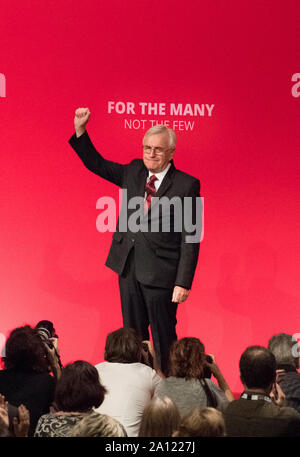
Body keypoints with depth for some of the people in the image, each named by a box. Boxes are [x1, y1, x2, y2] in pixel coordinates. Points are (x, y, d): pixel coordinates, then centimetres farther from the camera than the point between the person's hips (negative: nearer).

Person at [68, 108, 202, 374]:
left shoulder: (187, 185, -9)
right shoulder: (133, 172, 7)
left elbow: (191, 237, -10)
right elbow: (96, 163, 19)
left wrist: (183, 282, -14)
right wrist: (80, 129, 6)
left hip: (161, 273, -6)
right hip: (129, 269, 6)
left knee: (163, 339, 1)